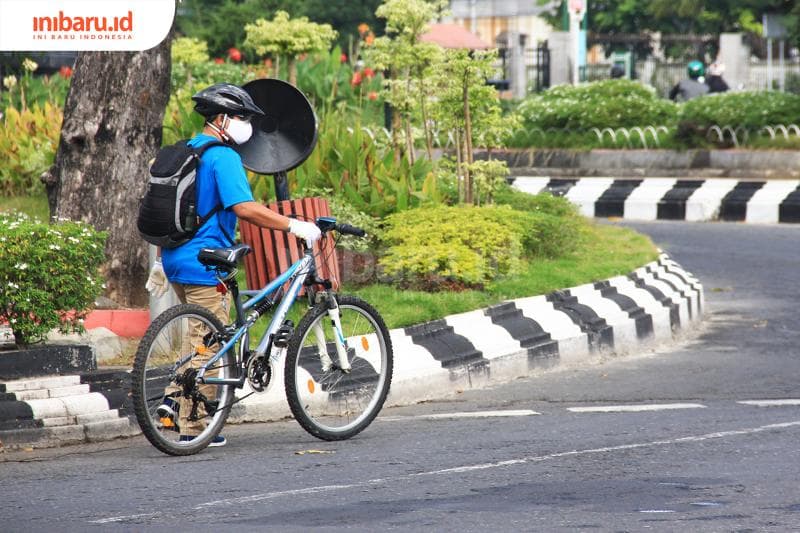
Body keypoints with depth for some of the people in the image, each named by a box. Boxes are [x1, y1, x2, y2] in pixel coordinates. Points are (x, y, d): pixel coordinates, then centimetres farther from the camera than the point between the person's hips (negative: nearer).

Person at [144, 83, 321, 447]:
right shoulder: (223, 156, -13)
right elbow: (245, 208, -26)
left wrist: (160, 261, 26)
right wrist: (293, 226, -24)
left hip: (177, 261, 9)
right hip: (204, 264, -9)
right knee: (208, 347, -1)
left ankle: (175, 399, 10)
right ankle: (193, 429, 2)